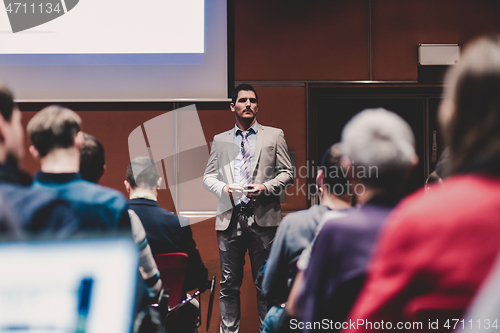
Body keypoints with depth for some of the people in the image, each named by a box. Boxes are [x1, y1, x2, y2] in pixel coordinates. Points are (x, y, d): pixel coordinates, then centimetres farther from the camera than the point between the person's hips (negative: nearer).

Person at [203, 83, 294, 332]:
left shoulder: (274, 135, 11)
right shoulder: (220, 140, 16)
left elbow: (287, 173, 7)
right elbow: (208, 176, 14)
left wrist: (266, 188, -10)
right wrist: (223, 188, -7)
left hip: (263, 218, -2)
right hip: (230, 218, 2)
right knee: (229, 283, 3)